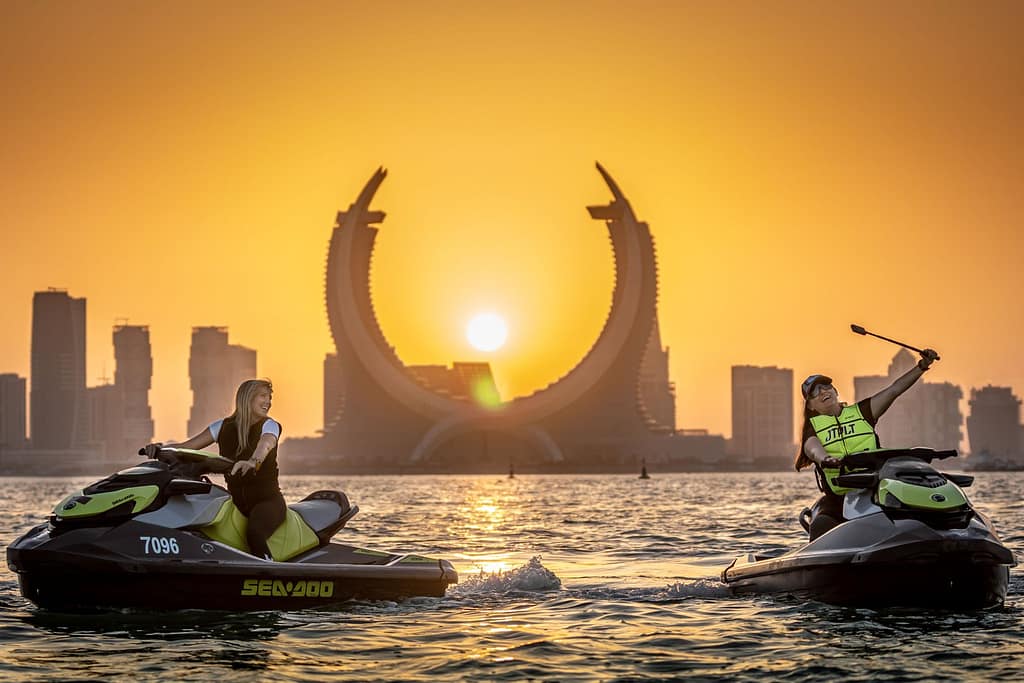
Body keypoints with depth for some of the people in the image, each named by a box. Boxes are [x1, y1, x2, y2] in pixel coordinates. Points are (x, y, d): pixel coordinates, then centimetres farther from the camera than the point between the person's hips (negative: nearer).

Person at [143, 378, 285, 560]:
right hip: (236, 500, 5)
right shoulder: (224, 426, 9)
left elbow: (265, 445, -27)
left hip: (267, 499, -5)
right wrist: (162, 447, -17)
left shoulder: (269, 425, -3)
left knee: (254, 533, -35)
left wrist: (253, 461, -50)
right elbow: (187, 446, 4)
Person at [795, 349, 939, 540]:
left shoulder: (861, 412, 15)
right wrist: (823, 458, -38)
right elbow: (813, 448, -14)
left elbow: (894, 390, 8)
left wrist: (922, 366, -3)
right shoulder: (813, 428, 9)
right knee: (820, 526, -29)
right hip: (837, 500, -1)